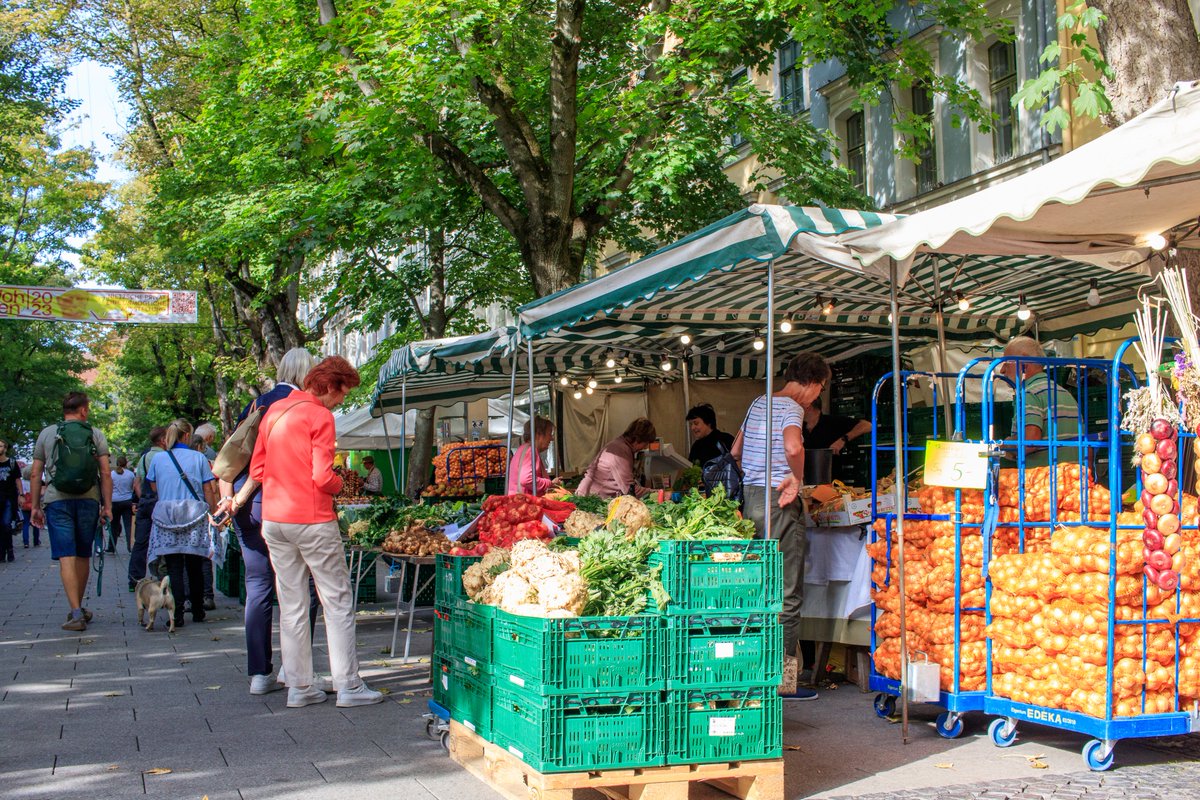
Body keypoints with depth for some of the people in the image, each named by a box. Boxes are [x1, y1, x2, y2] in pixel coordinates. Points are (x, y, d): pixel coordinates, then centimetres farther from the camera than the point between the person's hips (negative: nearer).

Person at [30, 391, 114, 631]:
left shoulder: (46, 434, 7)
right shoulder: (95, 434, 5)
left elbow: (35, 474, 6)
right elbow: (105, 473, 0)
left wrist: (35, 506, 12)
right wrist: (107, 506, 3)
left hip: (57, 501, -1)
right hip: (88, 500, 1)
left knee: (66, 558, -6)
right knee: (83, 557, 13)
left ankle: (76, 613, -16)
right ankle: (78, 609, 26)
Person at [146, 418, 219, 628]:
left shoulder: (158, 459, 4)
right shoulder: (198, 458, 0)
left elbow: (154, 487, 16)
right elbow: (209, 491, 0)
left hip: (166, 518, 0)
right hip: (195, 517, 0)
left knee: (174, 569, -1)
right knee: (195, 568, 10)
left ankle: (177, 613, -11)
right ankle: (197, 611, 17)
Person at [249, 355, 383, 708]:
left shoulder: (273, 412, 12)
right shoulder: (319, 415, -10)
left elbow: (257, 471, 14)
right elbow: (323, 477, -17)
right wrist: (339, 484, 3)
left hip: (274, 520, 7)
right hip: (312, 520, -7)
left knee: (291, 606, 10)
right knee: (338, 602, 1)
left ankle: (299, 687, 13)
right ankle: (348, 685, 2)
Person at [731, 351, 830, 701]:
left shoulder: (758, 403, 17)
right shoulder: (790, 407, -10)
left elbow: (736, 450, 26)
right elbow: (792, 446, -30)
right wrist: (797, 478, -16)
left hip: (752, 498, 8)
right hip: (779, 502, -8)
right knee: (788, 594, -3)